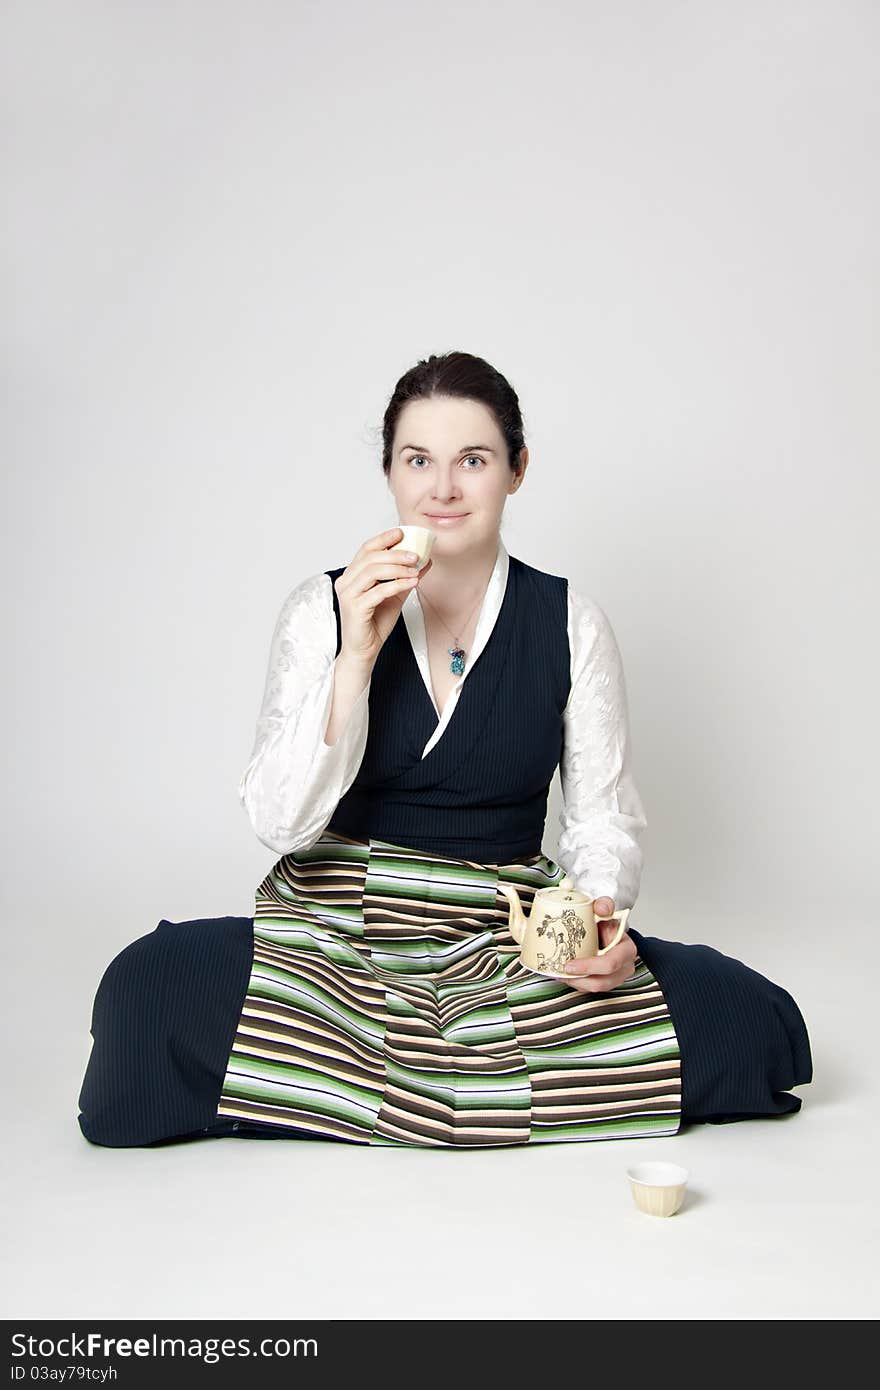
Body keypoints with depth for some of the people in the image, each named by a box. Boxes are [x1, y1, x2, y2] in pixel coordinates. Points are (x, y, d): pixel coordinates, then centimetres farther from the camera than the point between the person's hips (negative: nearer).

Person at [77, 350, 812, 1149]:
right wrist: (357, 655, -17)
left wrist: (601, 916, -15)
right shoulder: (324, 610, 1)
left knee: (756, 1023, -21)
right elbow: (279, 823, -7)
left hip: (510, 937, 2)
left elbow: (603, 819, 7)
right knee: (147, 990, -30)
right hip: (339, 927, -1)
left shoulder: (569, 622, 2)